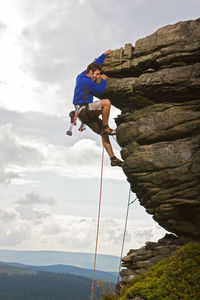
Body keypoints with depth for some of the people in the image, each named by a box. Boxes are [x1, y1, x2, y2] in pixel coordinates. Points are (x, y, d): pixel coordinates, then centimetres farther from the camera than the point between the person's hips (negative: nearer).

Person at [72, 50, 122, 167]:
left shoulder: (82, 76, 18)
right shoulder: (86, 81, -13)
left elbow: (95, 64, 32)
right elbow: (101, 90, -6)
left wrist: (104, 54, 40)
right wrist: (103, 80, 11)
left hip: (86, 113, 10)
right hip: (83, 110, -10)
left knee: (104, 134, 5)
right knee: (106, 102, -29)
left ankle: (113, 159, 4)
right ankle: (105, 127, -16)